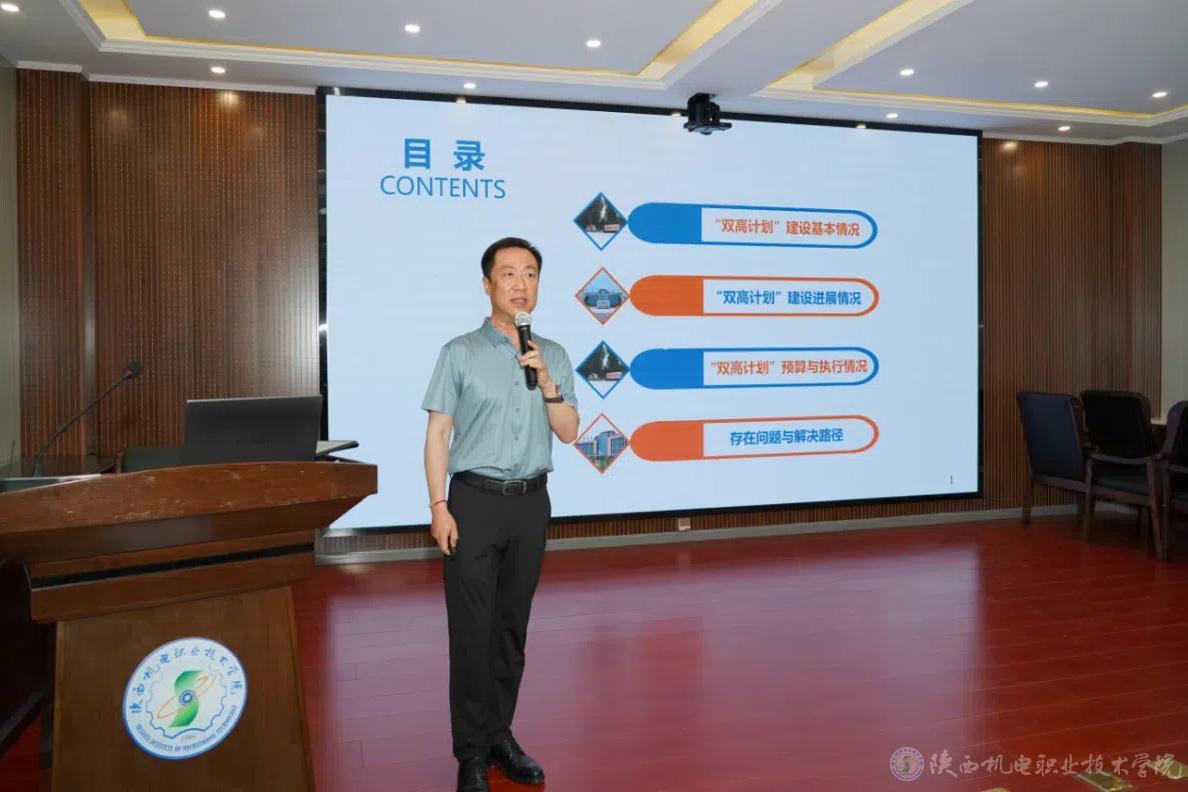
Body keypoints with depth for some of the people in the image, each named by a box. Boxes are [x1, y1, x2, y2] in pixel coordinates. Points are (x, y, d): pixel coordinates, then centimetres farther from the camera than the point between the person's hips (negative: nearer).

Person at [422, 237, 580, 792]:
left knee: (512, 627, 11)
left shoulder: (553, 356, 7)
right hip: (475, 500, -3)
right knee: (471, 630, 0)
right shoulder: (461, 353, -1)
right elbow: (438, 434, -3)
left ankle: (500, 736, 24)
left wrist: (546, 381, -13)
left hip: (530, 502, 3)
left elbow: (569, 433, 2)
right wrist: (439, 507, -10)